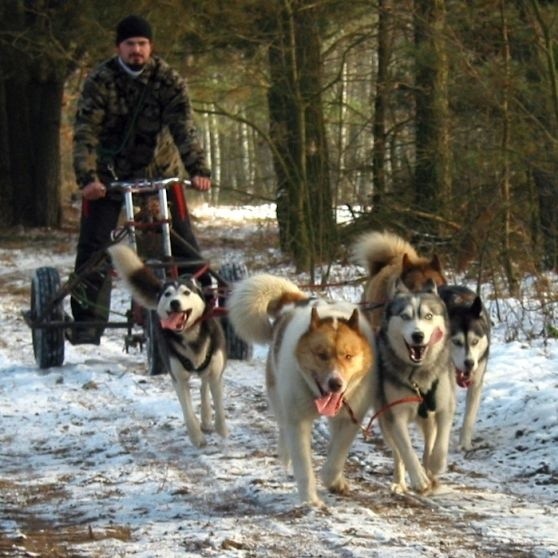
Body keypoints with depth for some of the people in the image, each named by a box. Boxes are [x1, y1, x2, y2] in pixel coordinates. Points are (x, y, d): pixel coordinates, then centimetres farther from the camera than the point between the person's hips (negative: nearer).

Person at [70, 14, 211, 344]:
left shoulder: (169, 80, -9)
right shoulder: (100, 82, -13)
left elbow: (184, 128, -18)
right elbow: (86, 133, -20)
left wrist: (198, 169, -34)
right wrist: (87, 178, -36)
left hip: (159, 171, 1)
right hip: (108, 174, -1)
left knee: (183, 243, -6)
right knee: (94, 248, -8)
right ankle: (87, 325, -4)